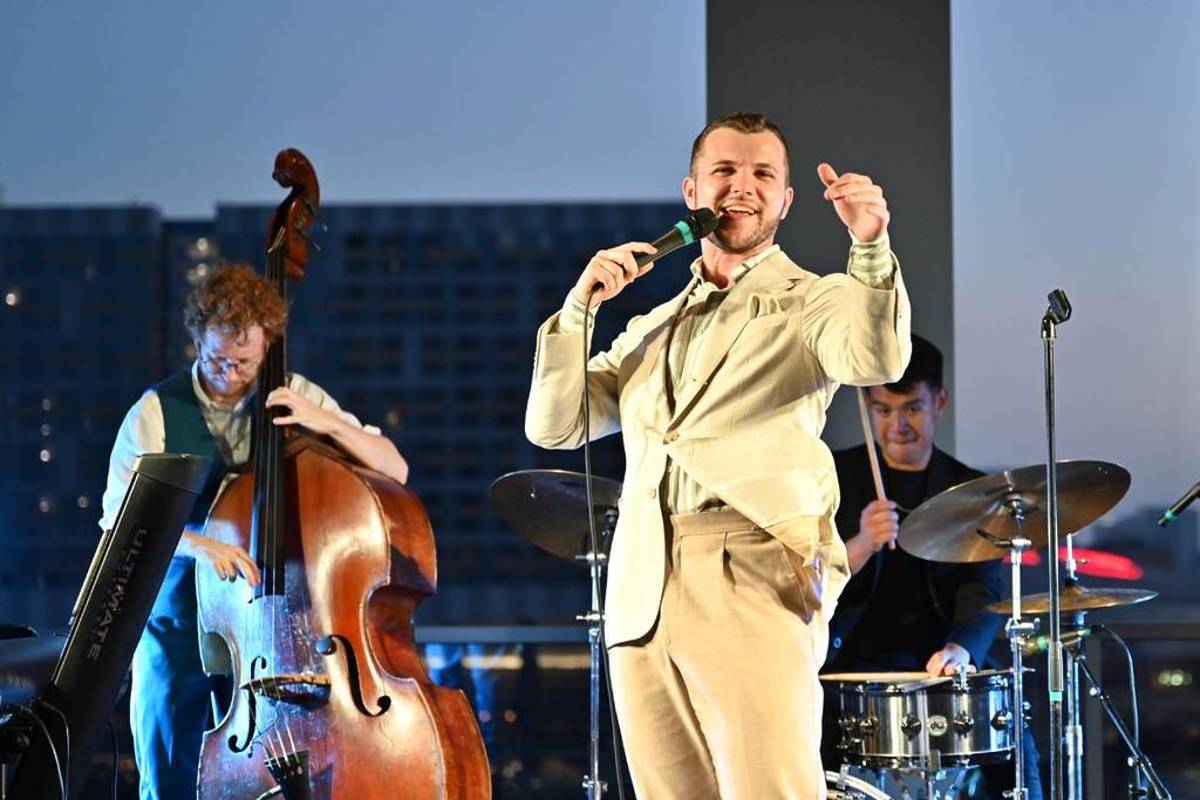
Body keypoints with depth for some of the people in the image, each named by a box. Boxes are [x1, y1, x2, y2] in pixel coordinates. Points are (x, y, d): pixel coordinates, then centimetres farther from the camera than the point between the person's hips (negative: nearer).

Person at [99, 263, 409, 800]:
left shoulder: (298, 400, 6)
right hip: (181, 625, -1)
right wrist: (196, 544, -29)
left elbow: (395, 470, 4)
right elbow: (120, 520, -12)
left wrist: (328, 424, -13)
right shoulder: (156, 414, -1)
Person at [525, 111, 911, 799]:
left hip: (754, 580, -5)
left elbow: (876, 361, -10)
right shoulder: (651, 329, 28)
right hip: (641, 601, 5)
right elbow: (554, 426, 20)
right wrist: (580, 306, 8)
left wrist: (870, 246, -28)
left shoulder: (811, 302, 12)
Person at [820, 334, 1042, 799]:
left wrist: (959, 648, -27)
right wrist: (861, 545, -26)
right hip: (850, 663, -1)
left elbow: (985, 588, -4)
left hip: (941, 666, 1)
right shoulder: (834, 477, 5)